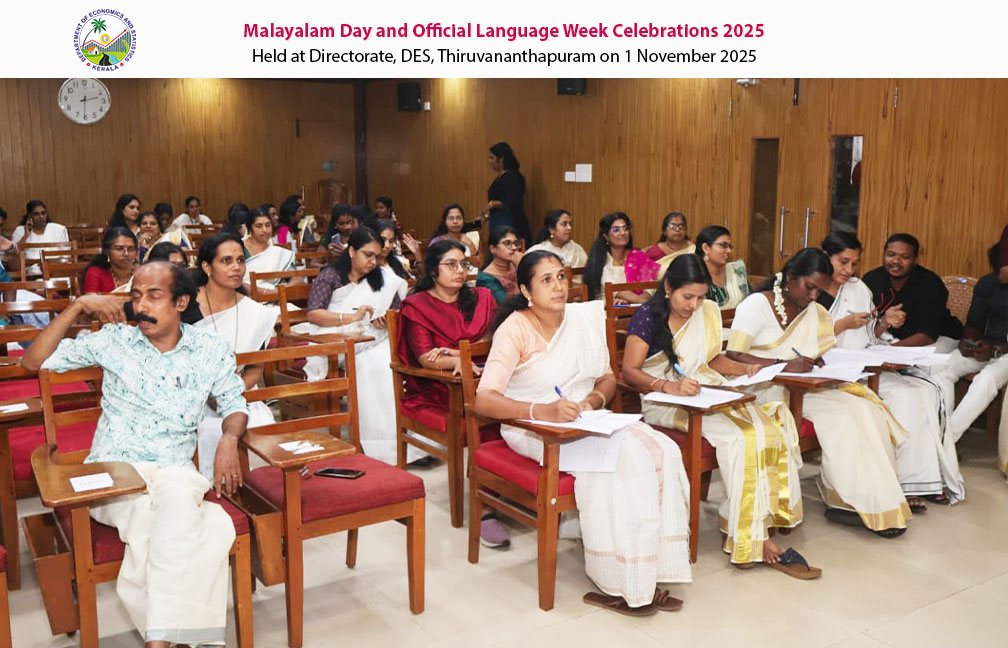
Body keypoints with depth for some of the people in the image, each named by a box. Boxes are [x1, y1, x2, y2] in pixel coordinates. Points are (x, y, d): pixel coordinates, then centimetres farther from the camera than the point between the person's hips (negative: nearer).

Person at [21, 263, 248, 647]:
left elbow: (233, 404, 15)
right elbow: (33, 361, 7)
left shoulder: (211, 351, 8)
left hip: (175, 473, 1)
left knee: (178, 496, -40)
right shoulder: (115, 341, 7)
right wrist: (77, 309, -3)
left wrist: (229, 441, -7)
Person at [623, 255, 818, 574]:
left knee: (772, 428, -20)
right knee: (741, 437, -28)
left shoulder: (707, 312, 16)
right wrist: (670, 386, -28)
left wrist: (745, 369, 8)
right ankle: (751, 537, -20)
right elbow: (629, 371, -12)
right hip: (664, 404, -7)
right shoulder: (648, 316, -5)